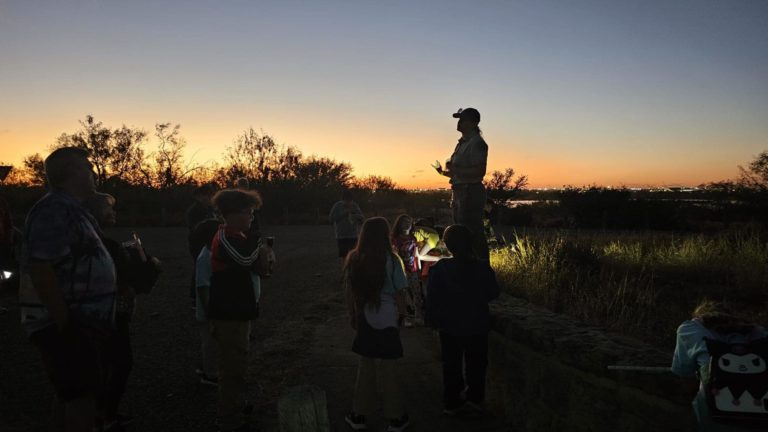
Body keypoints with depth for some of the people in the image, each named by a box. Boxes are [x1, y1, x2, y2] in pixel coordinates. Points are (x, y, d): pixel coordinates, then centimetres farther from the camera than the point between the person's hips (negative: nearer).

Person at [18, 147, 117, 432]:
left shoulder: (70, 209, 14)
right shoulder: (55, 209, -18)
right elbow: (40, 269, -26)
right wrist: (64, 323, -25)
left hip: (81, 321, 10)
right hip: (66, 324, -10)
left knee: (71, 396, 18)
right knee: (82, 397, -5)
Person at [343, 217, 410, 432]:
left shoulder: (353, 259, -4)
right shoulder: (391, 260, -15)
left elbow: (349, 290, 3)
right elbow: (399, 293, -9)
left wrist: (352, 316, 15)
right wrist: (401, 314, 7)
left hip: (363, 320, 3)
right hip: (386, 320, -3)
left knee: (365, 368, 17)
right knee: (389, 371, 10)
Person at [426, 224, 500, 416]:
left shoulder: (440, 269, -16)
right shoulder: (482, 268, -15)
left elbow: (432, 298, -10)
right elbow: (493, 293, 0)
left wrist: (433, 320, 2)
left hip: (450, 327, 0)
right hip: (478, 326, 0)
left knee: (452, 365, 14)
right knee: (476, 364, 18)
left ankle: (452, 403, 20)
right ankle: (475, 398, 26)